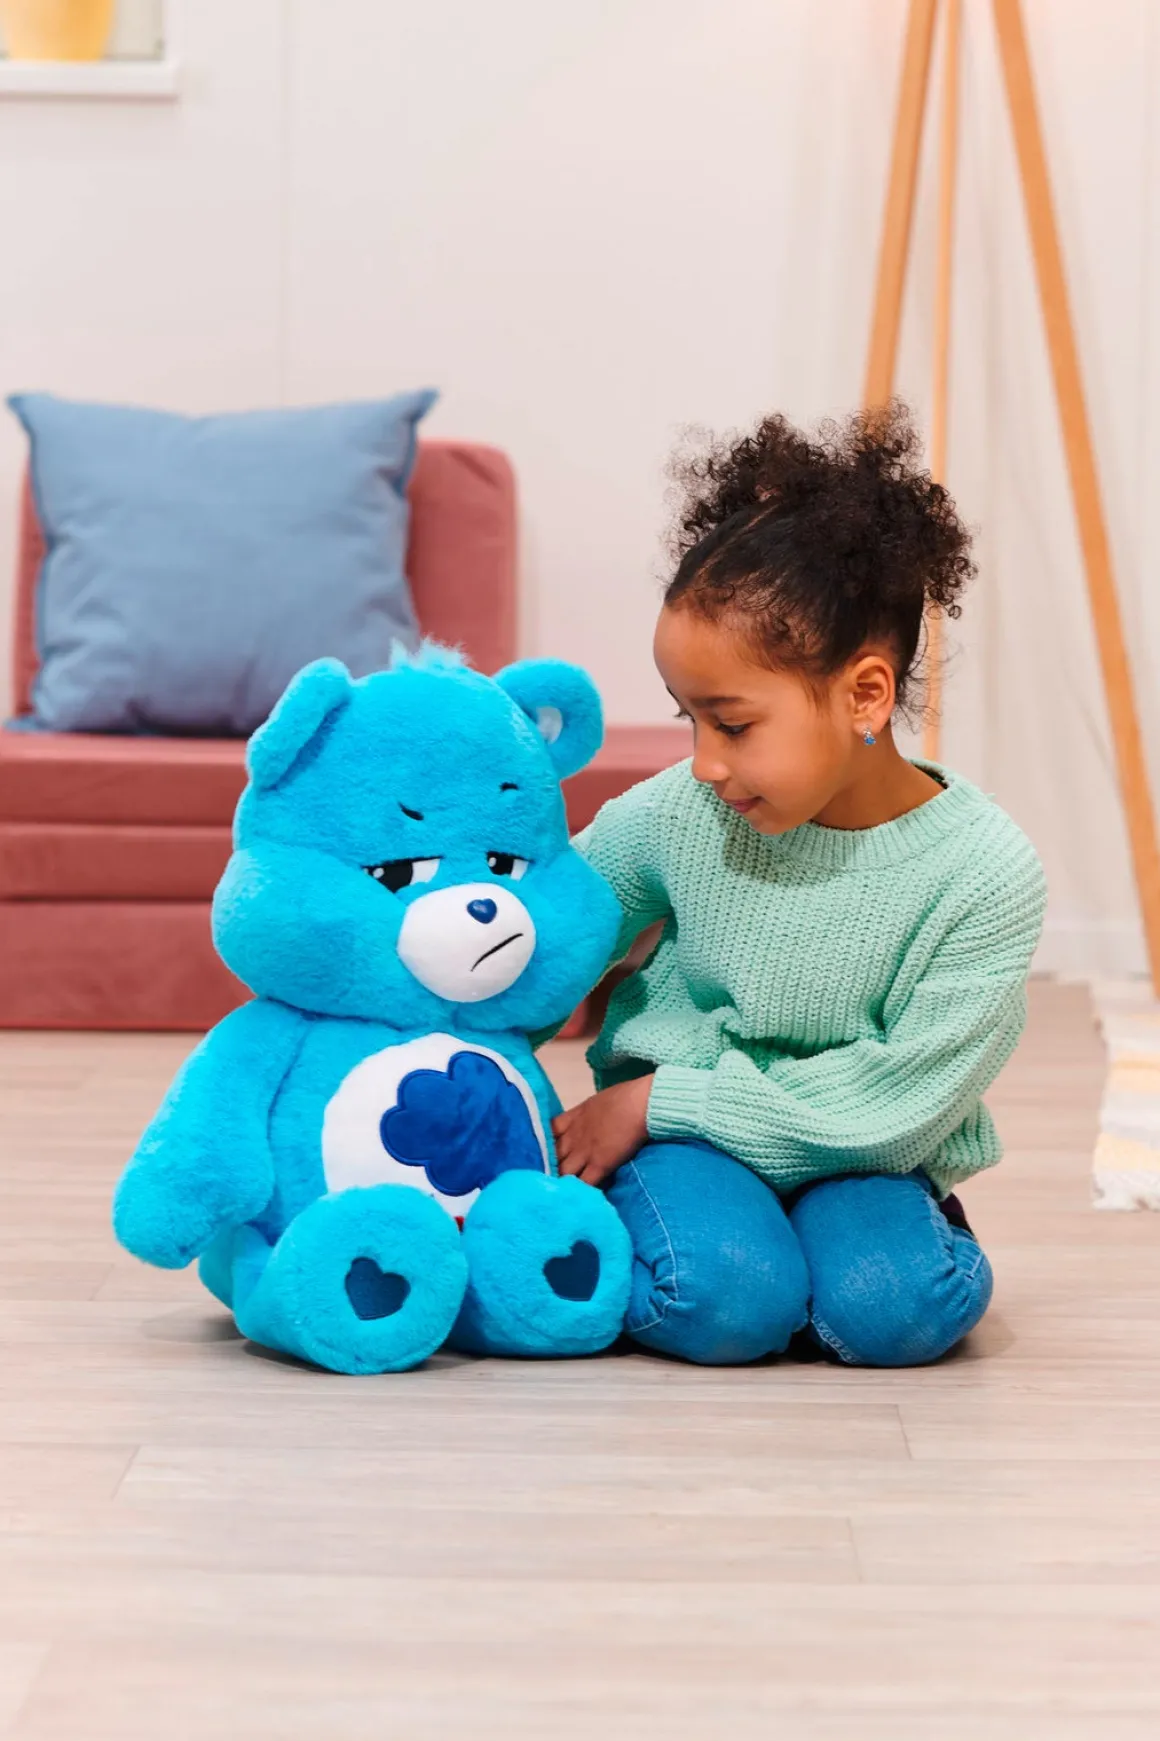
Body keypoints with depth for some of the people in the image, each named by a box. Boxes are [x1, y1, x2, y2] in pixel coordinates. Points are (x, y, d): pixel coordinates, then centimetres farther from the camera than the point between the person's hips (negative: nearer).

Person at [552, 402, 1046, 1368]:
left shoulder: (986, 873, -19)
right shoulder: (676, 814, -12)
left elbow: (894, 1100, -17)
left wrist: (659, 1100, -17)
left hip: (851, 1155, 0)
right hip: (681, 1132, 1)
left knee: (895, 1308, -30)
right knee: (725, 1303, -28)